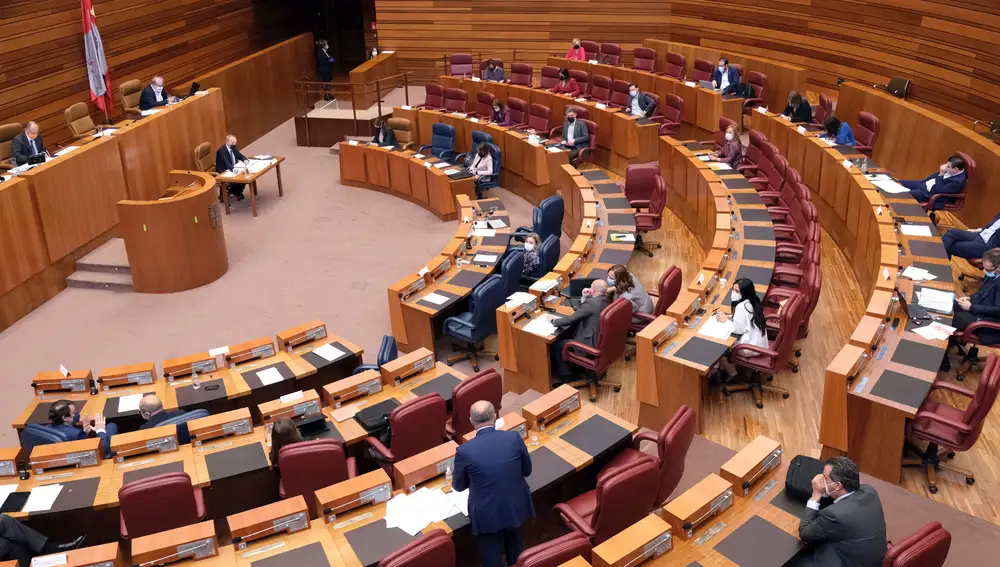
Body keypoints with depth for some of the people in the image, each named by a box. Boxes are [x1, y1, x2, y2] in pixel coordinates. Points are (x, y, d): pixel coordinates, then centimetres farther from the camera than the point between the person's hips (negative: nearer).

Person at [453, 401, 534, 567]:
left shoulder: (464, 450, -21)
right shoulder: (514, 438, -16)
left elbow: (458, 486, -4)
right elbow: (527, 471, 0)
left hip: (487, 514, -3)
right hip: (516, 507, 3)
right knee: (516, 553, 29)